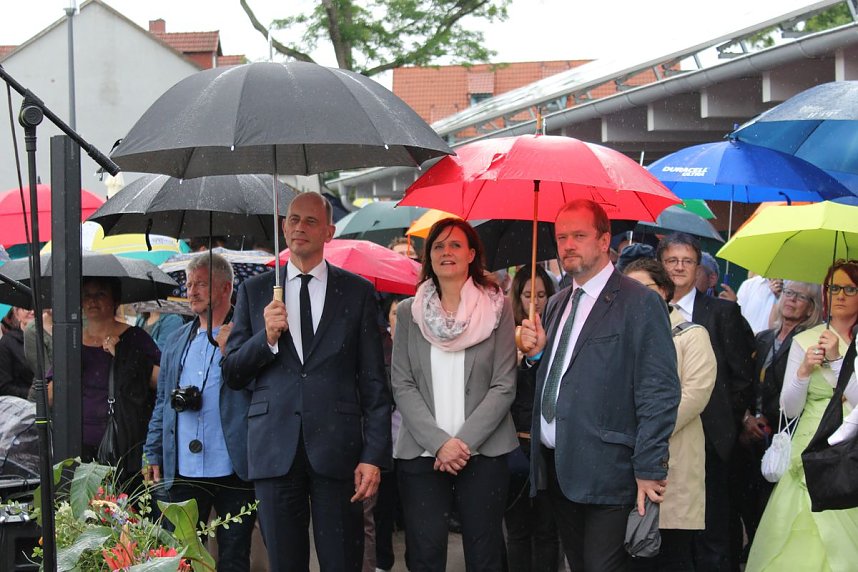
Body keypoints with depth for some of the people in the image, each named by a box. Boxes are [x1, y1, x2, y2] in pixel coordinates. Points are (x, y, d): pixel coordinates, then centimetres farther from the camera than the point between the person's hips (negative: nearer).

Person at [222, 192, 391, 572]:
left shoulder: (357, 292, 6)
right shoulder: (254, 291, 11)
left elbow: (374, 383, 3)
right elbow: (231, 375, 9)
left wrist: (375, 455, -5)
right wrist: (267, 337, -9)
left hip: (336, 449, -1)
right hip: (275, 450, 2)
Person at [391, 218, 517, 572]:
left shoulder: (496, 309, 3)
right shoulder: (409, 312, 7)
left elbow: (504, 387, -2)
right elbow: (402, 386, 2)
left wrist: (465, 442, -11)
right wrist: (439, 442, -10)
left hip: (483, 453, -1)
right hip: (421, 455, 1)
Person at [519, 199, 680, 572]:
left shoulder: (640, 303, -8)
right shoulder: (557, 305, 17)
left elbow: (659, 394, -13)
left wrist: (648, 470, -16)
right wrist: (536, 352, 4)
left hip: (604, 471, -7)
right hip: (554, 467, 7)